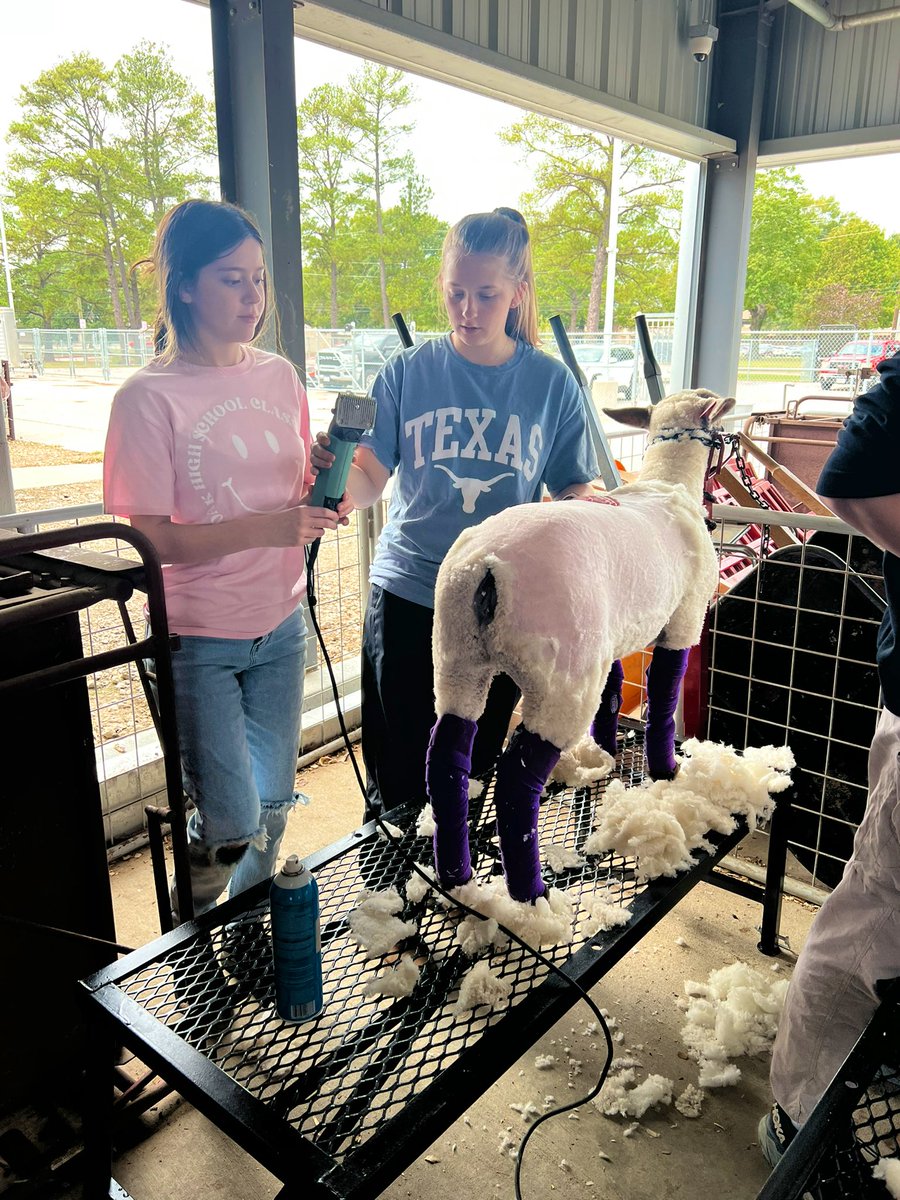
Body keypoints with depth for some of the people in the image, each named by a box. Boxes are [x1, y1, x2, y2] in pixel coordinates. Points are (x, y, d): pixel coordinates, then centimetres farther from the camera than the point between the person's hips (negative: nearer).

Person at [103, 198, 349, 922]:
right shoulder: (149, 398, -14)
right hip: (197, 642, -5)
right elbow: (150, 539, -16)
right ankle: (184, 936, 34)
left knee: (273, 808, 16)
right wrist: (263, 527, -27)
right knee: (232, 823, -1)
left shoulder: (280, 376, 3)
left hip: (280, 626, 5)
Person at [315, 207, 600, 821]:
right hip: (407, 597, 0)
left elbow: (574, 489, 3)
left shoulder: (551, 382, 0)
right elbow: (368, 486, -5)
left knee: (476, 769, 16)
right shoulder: (407, 373, -1)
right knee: (398, 777, 8)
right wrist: (336, 468, -27)